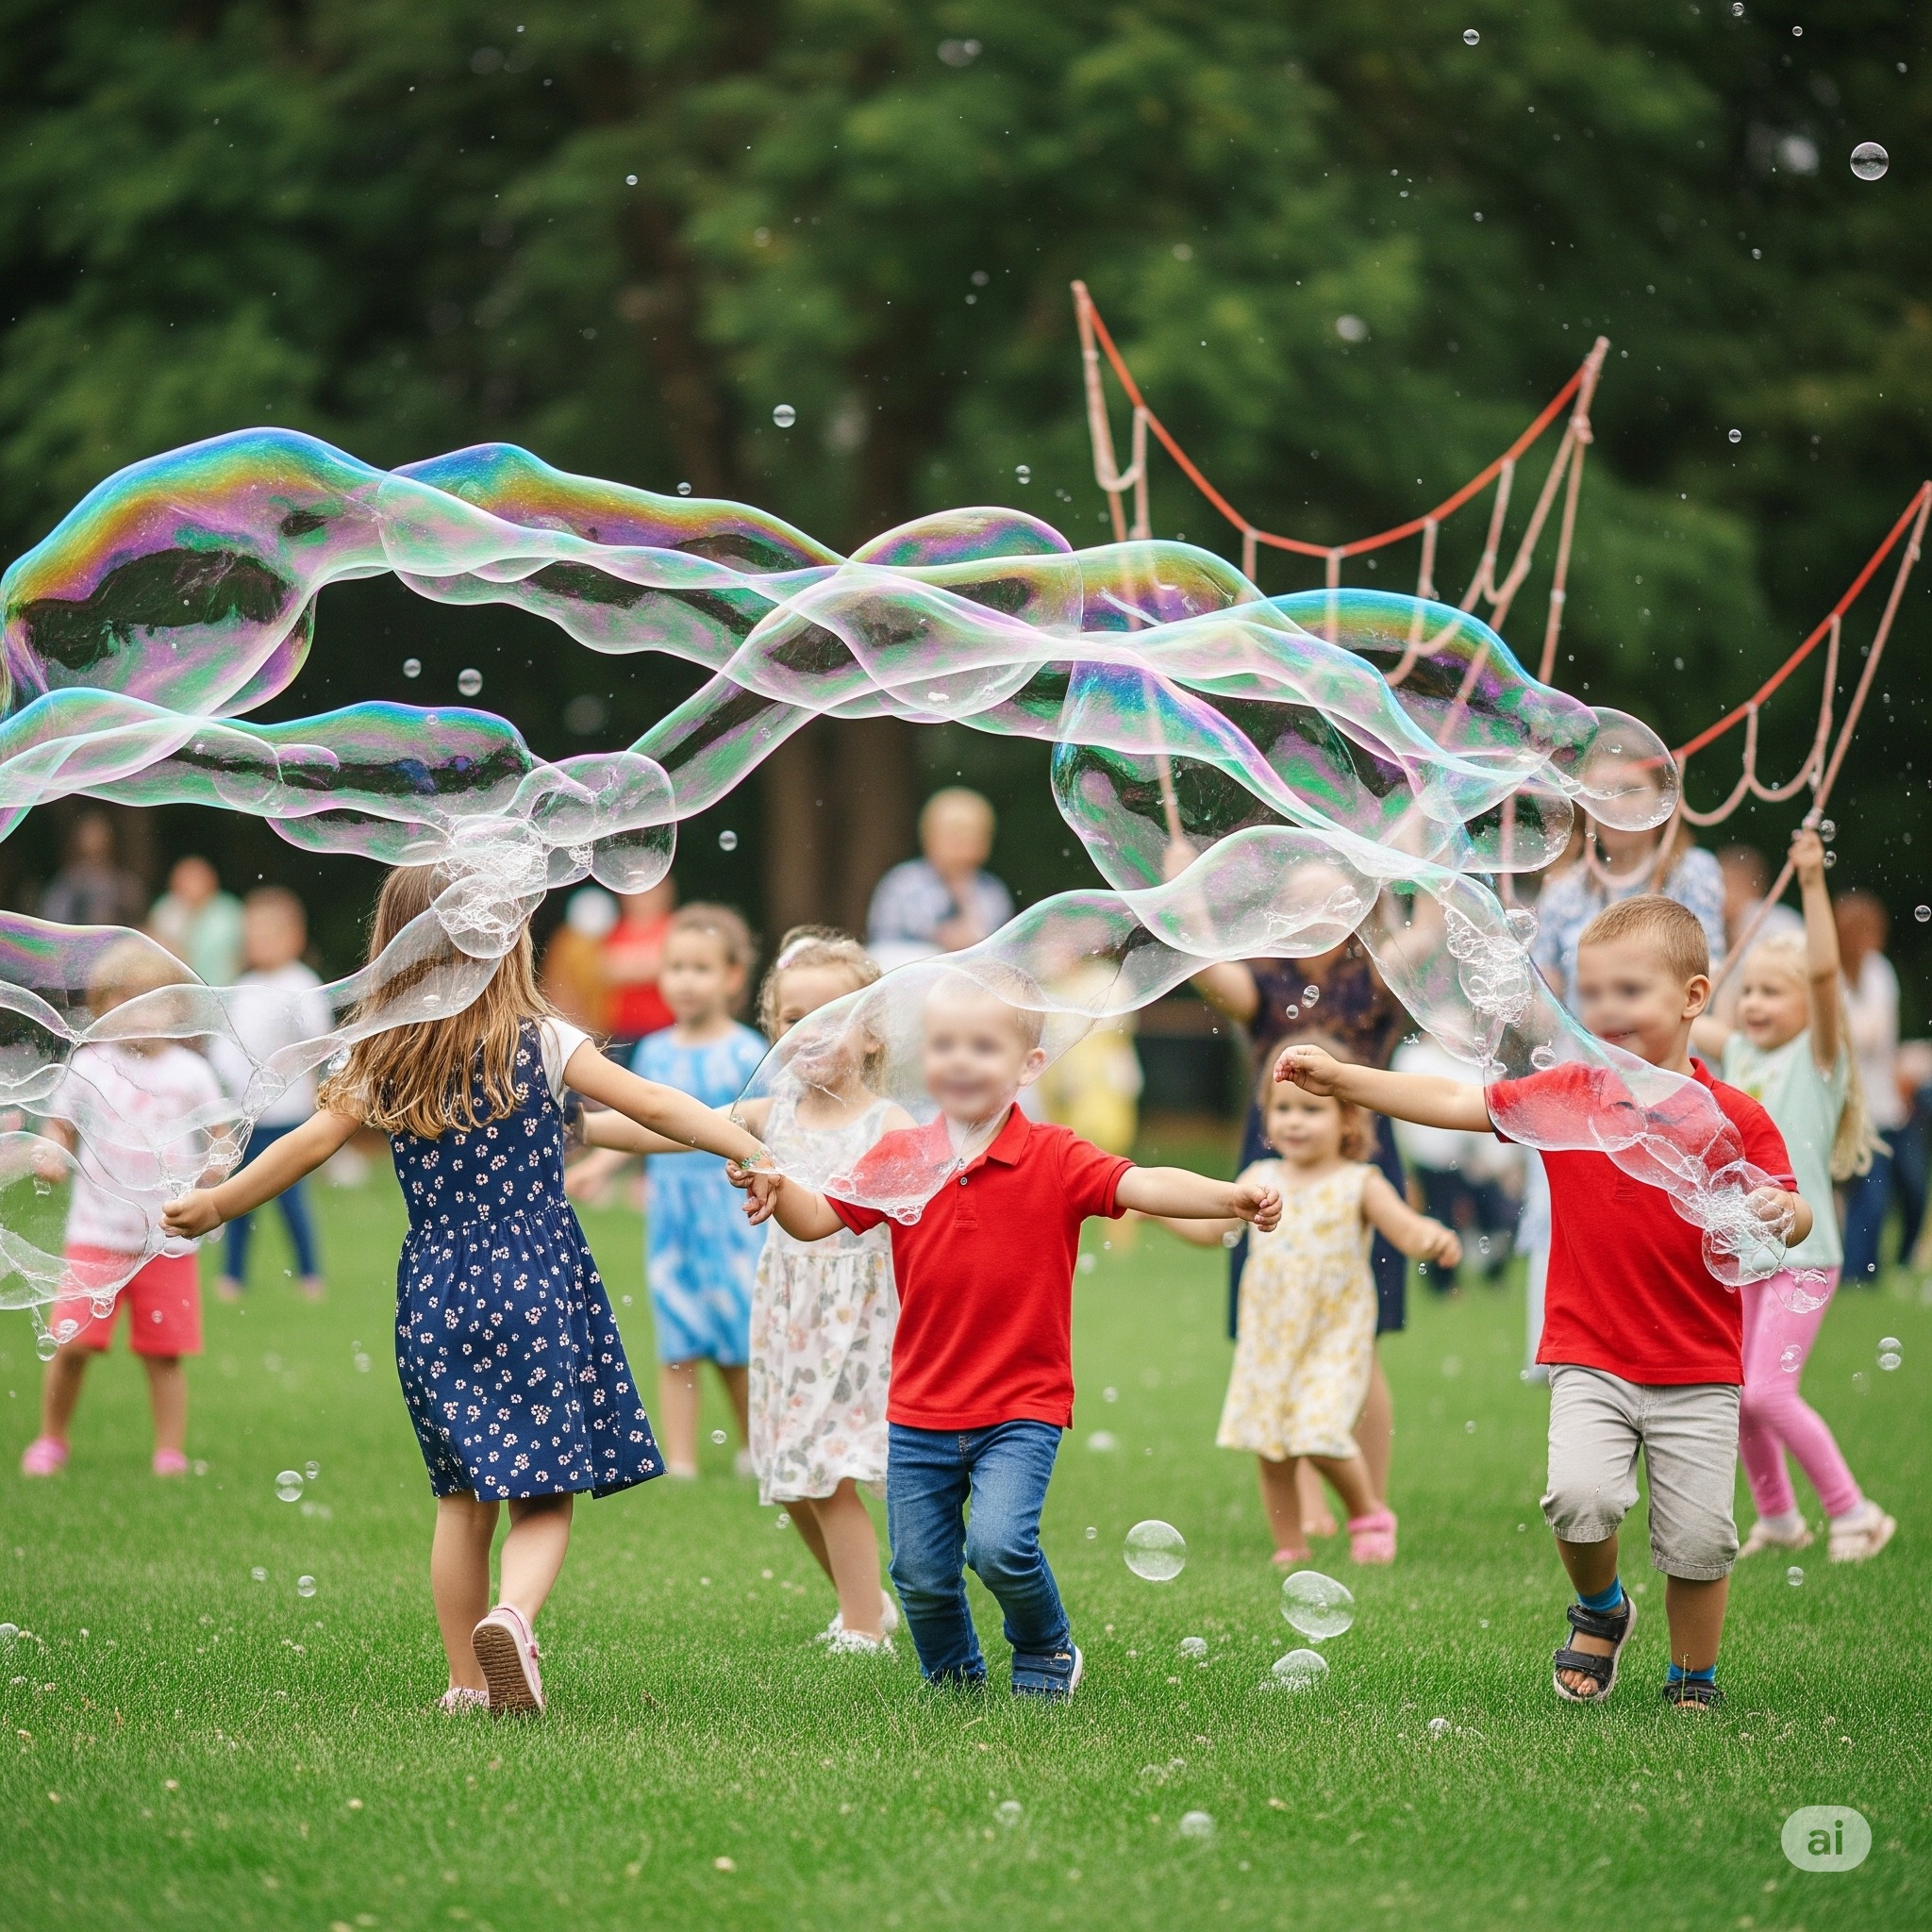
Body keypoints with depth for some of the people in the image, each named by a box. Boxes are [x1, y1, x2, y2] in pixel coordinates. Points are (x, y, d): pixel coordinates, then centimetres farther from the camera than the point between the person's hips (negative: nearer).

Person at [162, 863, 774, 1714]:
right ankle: (511, 1614, -29)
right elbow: (652, 1105, -9)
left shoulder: (383, 1056, 2)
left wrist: (216, 1203, 13)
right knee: (544, 1496, -1)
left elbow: (314, 1140, 2)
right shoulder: (538, 1040, -4)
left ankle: (468, 1683, 15)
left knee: (462, 1497, 14)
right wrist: (753, 1152, -7)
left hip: (434, 1296, 3)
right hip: (535, 1286, -3)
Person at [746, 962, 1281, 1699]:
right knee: (921, 1573, 6)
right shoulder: (900, 1159, 2)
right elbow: (817, 1218, 4)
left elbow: (1143, 1185, -21)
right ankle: (953, 1681, 34)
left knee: (1000, 1545, -21)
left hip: (1021, 1407, -3)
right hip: (920, 1410, 4)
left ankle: (1047, 1652, 9)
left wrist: (1232, 1196, -38)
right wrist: (774, 1188, -18)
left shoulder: (1054, 1159, -8)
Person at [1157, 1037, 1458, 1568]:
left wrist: (1433, 1238, -39)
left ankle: (1369, 1511, 8)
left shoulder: (1359, 1185, -6)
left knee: (1319, 1433, -18)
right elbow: (1211, 1229, 16)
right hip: (1267, 1340, 5)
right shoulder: (1261, 1180, 6)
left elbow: (1405, 1228, -17)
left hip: (1334, 1339, -5)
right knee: (1270, 1449, 6)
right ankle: (1290, 1548, 22)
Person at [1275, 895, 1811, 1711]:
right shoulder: (1566, 1095, 0)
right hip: (1590, 1359, 1)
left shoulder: (1734, 1117, -6)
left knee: (1698, 1536, 0)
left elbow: (1790, 1212, -5)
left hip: (1698, 1374, -1)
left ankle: (1694, 1682, 24)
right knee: (1579, 1494, -20)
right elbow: (1455, 1103, 2)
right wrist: (1340, 1078, -4)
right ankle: (1599, 1610, 12)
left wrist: (1780, 1216, -30)